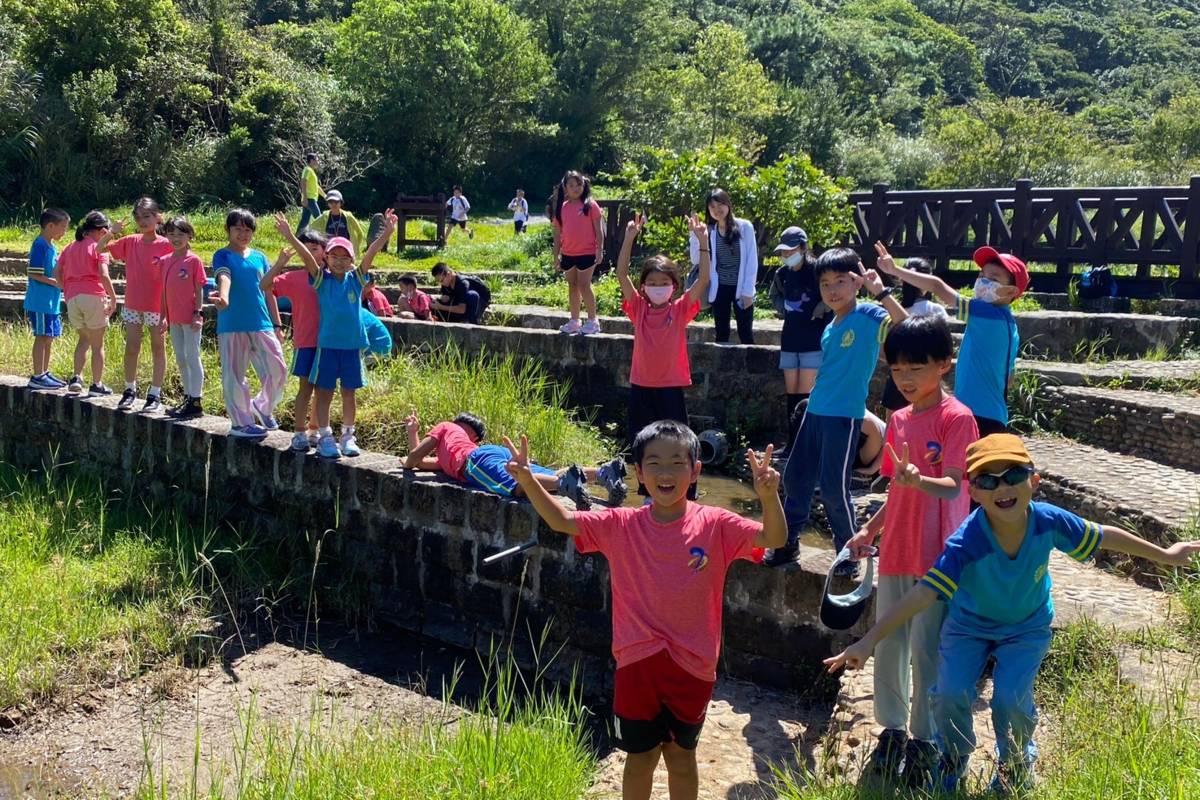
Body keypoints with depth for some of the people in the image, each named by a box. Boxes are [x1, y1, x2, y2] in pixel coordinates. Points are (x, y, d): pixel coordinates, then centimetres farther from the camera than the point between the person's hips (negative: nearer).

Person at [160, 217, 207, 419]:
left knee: (192, 358, -4)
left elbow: (199, 290, -8)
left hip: (190, 318, -7)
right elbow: (165, 290, 13)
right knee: (180, 360, 13)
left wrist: (198, 313, -14)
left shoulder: (194, 260, -8)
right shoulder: (166, 261, 9)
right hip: (174, 319, 7)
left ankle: (196, 402, 1)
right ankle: (187, 399, 23)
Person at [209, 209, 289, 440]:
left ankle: (262, 406, 24)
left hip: (262, 324, 4)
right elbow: (224, 277, -22)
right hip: (232, 325, -4)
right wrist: (224, 297, -43)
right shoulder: (223, 255, 0)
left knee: (278, 370, -1)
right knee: (234, 376, 1)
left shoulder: (259, 257, 13)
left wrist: (277, 325, 13)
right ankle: (241, 422, 12)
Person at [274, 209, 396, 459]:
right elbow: (307, 256, -14)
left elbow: (371, 253, -7)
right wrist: (290, 237, -27)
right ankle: (325, 438, 9)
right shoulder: (322, 280, 0)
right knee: (324, 392, 2)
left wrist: (387, 232, -17)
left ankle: (347, 436, 21)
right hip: (327, 344, -2)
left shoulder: (355, 279, 4)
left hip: (353, 344, 2)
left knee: (349, 392, 10)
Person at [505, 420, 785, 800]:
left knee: (681, 754, 18)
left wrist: (768, 496, -38)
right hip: (637, 661, 1)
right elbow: (562, 521, -7)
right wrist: (529, 482, -23)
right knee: (640, 755, 16)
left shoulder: (715, 525, -9)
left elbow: (774, 538, -18)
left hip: (691, 664, 0)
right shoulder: (621, 526, -5)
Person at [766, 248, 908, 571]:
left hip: (844, 415, -8)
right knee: (795, 477, 13)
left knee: (833, 487, -4)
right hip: (815, 411, 8)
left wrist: (881, 292, -31)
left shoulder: (868, 316, -10)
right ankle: (788, 542, 28)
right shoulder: (830, 328, 11)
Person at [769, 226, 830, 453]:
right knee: (791, 392, 10)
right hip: (790, 340, 6)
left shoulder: (816, 271, -13)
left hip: (812, 341, -6)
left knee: (805, 394, -6)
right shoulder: (782, 274, 6)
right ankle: (792, 441, 17)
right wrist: (785, 310, 11)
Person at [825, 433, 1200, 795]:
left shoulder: (1049, 521, -27)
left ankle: (1016, 762, 20)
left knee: (1011, 699, -16)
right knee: (950, 693, -16)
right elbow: (922, 594, -40)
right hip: (969, 624, -1)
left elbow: (1104, 536, -8)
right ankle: (954, 757, 19)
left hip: (1026, 627, 1)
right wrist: (868, 641, -48)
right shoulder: (965, 544, -36)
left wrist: (1163, 554, 7)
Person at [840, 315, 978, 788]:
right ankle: (892, 732, 27)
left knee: (926, 652, 0)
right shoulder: (899, 421, 10)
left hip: (936, 557, -7)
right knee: (887, 647, 12)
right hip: (895, 553, 7)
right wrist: (870, 530, 12)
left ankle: (923, 743, 14)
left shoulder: (957, 419, -10)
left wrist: (917, 480, -38)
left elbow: (952, 487, -19)